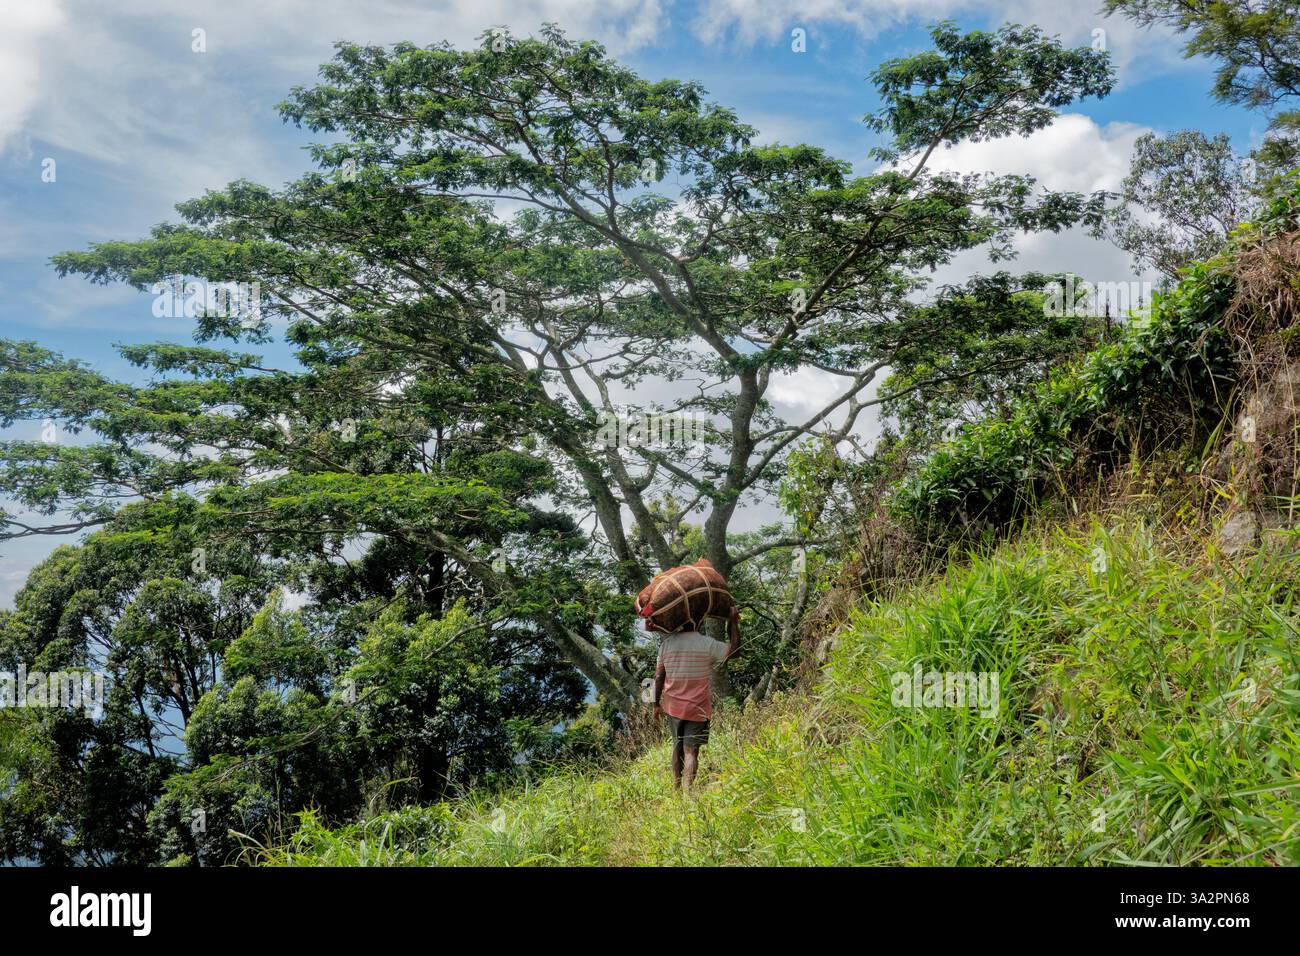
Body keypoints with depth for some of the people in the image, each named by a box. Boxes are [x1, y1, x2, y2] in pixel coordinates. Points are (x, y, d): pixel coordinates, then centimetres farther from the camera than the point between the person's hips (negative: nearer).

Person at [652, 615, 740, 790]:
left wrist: (657, 704, 12)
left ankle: (676, 788, 21)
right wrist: (733, 620, 7)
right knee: (691, 750, -3)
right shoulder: (707, 644, -11)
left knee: (677, 747, 18)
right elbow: (734, 647, -1)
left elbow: (658, 677, 3)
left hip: (673, 706, 4)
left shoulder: (666, 643, -1)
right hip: (697, 708, -3)